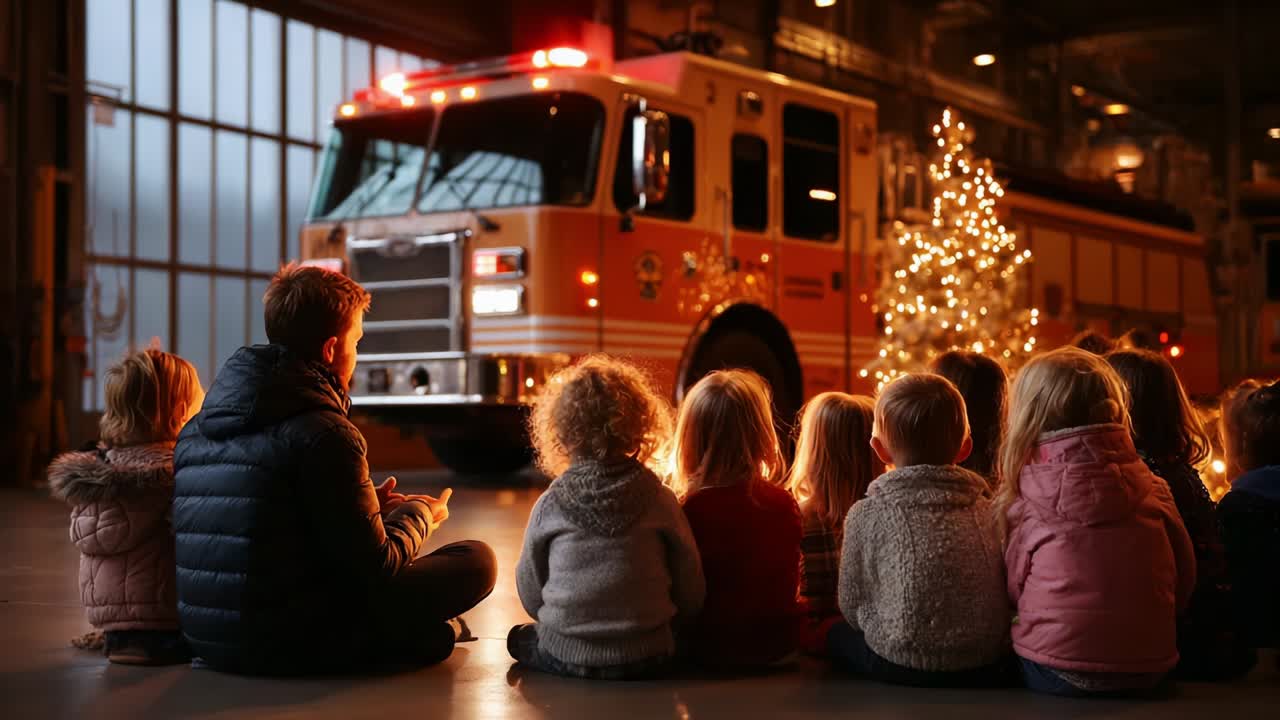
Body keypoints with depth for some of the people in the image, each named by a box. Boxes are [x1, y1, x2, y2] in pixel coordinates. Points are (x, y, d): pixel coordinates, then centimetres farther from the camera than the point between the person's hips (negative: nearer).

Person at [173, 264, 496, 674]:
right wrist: (419, 515, 8)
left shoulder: (196, 429, 7)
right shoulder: (325, 435, -17)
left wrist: (369, 507, 22)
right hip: (293, 647, -8)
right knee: (477, 560, 1)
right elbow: (378, 567, -14)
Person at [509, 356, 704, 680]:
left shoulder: (549, 506, -6)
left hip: (565, 657, -1)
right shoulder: (660, 500, -7)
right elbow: (691, 592, -2)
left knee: (519, 638, 27)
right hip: (647, 659, 1)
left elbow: (530, 596, 5)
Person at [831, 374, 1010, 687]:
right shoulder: (987, 509, 3)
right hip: (987, 666, 4)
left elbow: (851, 606, 2)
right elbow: (1004, 596, 10)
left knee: (836, 635, 24)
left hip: (901, 666, -3)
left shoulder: (867, 514, -5)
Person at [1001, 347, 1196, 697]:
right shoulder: (1150, 487, 2)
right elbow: (1184, 578, 8)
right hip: (1148, 671, 4)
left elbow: (1012, 587, 1)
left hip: (1058, 673, -4)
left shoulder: (1023, 497, -5)